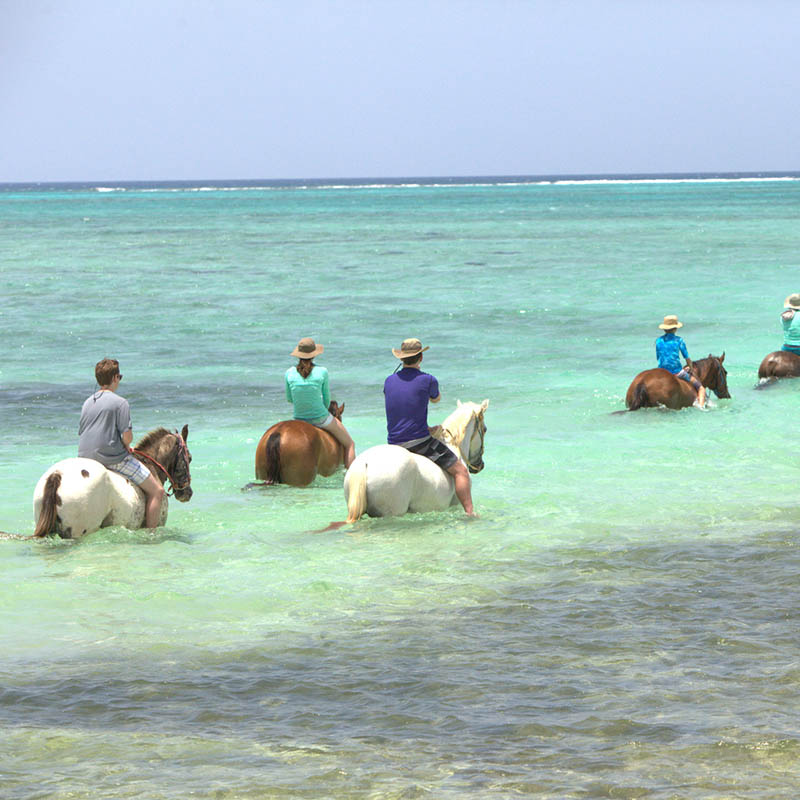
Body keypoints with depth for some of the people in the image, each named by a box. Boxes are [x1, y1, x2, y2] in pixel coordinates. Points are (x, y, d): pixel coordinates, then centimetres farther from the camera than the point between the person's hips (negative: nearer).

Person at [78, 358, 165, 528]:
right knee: (157, 491, -2)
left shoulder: (87, 403, 12)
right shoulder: (120, 402, -9)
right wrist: (126, 446, 7)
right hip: (114, 459, -8)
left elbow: (81, 433, 15)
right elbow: (127, 435, -16)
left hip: (85, 458, 8)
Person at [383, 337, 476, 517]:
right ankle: (470, 513, -13)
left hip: (394, 444, 5)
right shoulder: (428, 380, -7)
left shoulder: (389, 381, 6)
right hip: (420, 442, -5)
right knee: (460, 471, -1)